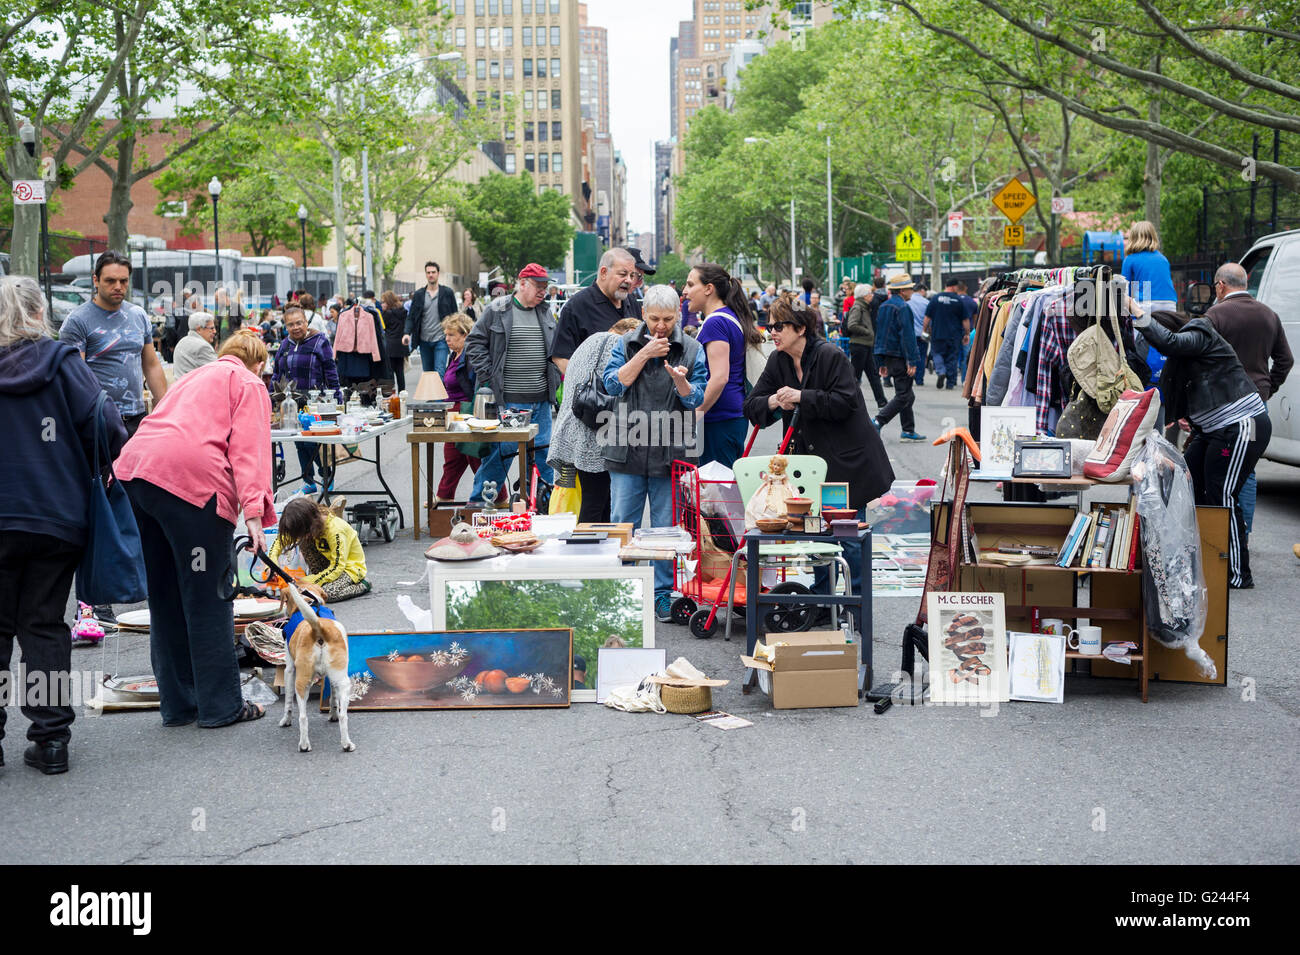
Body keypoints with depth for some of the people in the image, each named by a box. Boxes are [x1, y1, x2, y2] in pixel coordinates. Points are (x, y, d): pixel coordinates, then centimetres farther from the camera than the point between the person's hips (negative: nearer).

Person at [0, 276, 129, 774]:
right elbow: (105, 426, -9)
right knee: (45, 625, 9)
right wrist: (116, 466, 8)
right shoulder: (62, 363, -4)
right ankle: (51, 737, 9)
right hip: (58, 517, 0)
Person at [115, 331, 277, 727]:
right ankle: (221, 706, 7)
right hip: (190, 476, -7)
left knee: (164, 596, 14)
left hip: (131, 470, 7)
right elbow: (249, 449, -4)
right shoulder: (249, 385, 12)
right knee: (208, 598, 1)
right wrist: (253, 511, -14)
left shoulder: (192, 378, 34)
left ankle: (178, 705, 21)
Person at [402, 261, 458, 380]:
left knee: (440, 372, -13)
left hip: (441, 340, -3)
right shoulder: (418, 294, 8)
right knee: (427, 373, 9)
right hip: (424, 341, 3)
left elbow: (454, 316, 4)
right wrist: (407, 333, -9)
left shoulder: (447, 293, 3)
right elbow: (411, 316, 8)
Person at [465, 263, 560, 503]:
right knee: (500, 452, -2)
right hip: (507, 401, -5)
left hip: (540, 401, 5)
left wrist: (554, 377, 11)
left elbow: (556, 349, 23)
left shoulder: (545, 314, 13)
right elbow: (475, 343, -3)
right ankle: (478, 503, 10)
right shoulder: (496, 310, -4)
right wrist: (488, 378, -8)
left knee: (542, 452, 8)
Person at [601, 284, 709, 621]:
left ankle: (663, 593, 17)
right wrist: (644, 355, -15)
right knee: (622, 526, 5)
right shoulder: (626, 343, 5)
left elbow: (696, 399, -1)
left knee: (667, 528, 6)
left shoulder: (692, 349, 4)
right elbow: (613, 384, -7)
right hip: (628, 450, 0)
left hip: (671, 453, 0)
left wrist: (679, 379, -21)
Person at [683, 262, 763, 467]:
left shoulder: (716, 322, -14)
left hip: (719, 420, -10)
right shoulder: (731, 317, 16)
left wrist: (697, 413, -18)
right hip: (736, 417, 10)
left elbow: (720, 377, -22)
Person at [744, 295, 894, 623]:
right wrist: (773, 402, -16)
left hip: (848, 460, -6)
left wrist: (802, 396, -25)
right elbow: (751, 405, 5)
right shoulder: (778, 362, 6)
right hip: (811, 460, 6)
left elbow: (844, 402, -21)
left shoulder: (830, 355, -13)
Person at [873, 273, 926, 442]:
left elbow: (879, 335, 17)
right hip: (900, 357, -9)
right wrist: (912, 361, -19)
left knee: (907, 395, 15)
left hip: (888, 357, 9)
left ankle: (908, 431, 16)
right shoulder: (903, 308, -14)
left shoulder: (884, 306, 14)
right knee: (903, 396, -5)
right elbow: (908, 336, -19)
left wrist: (881, 363, 19)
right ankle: (878, 422, -14)